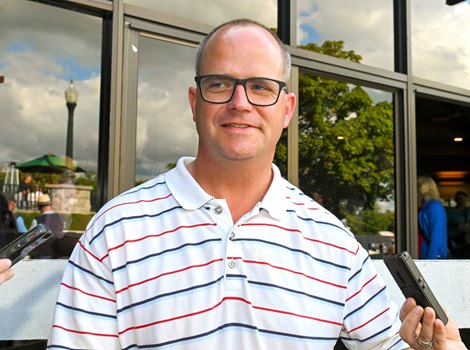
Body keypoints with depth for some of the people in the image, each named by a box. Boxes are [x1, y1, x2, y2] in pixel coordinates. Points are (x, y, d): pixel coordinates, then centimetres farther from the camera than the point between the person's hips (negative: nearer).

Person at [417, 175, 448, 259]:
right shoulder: (423, 209, 11)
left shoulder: (435, 207, -13)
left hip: (434, 258, -8)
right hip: (423, 256, 8)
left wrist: (431, 259, -20)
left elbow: (437, 238, -18)